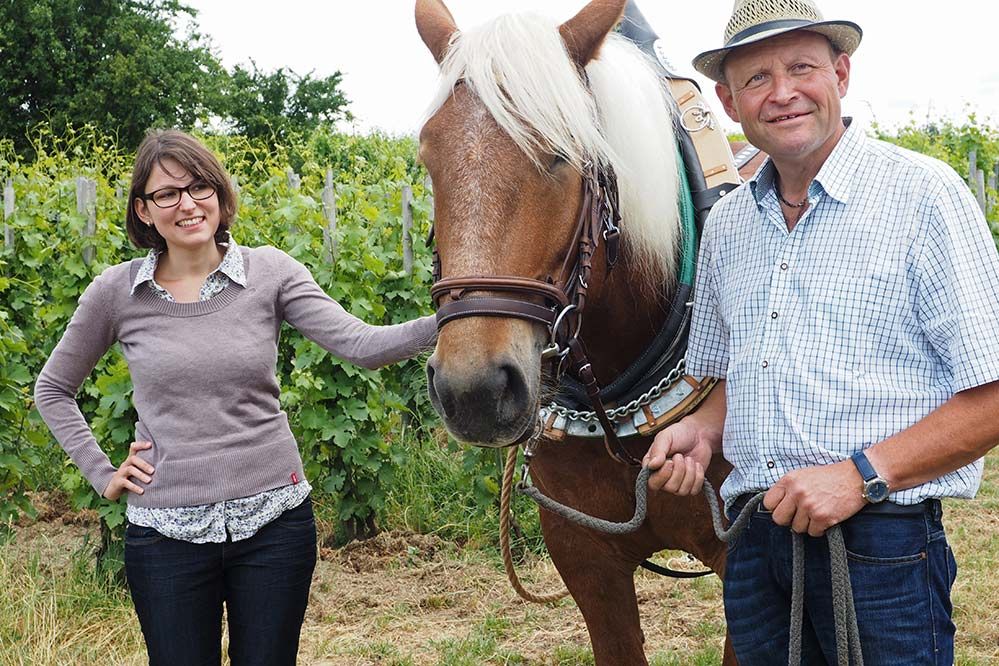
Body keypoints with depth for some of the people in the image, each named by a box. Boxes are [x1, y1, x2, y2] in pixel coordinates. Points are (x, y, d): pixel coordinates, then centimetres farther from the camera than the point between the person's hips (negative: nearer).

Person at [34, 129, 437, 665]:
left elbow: (362, 345, -14)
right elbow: (52, 391, 13)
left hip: (274, 519, 0)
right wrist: (101, 474, 3)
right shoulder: (116, 292, -1)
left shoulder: (269, 271, -3)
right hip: (166, 533, 0)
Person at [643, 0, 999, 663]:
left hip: (881, 546, -5)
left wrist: (861, 474, -20)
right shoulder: (727, 224, 10)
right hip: (756, 545, 5)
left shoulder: (922, 193, -8)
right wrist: (702, 431, 3)